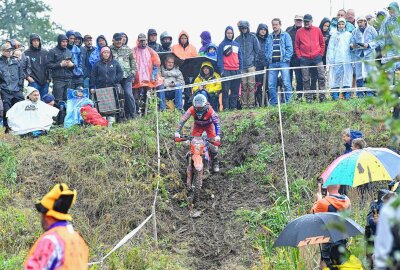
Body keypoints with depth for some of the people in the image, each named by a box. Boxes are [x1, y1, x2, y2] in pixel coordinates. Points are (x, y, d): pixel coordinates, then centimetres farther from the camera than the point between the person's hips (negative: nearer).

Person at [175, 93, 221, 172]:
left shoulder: (210, 110, -36)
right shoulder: (192, 110, -31)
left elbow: (217, 122, -33)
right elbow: (183, 120, -26)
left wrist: (218, 135, -44)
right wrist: (177, 132, -35)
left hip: (209, 125, -2)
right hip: (198, 126, 2)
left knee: (213, 143, -12)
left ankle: (215, 163, 10)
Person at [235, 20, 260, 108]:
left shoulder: (253, 37, 5)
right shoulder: (237, 39, 10)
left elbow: (257, 50, 6)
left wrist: (255, 62, 0)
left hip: (251, 65, -2)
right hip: (241, 66, 2)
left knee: (251, 85, -6)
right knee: (243, 85, 2)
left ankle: (251, 103, -3)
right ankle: (244, 104, 5)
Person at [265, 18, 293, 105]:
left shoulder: (285, 35, 6)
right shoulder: (269, 37, 18)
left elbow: (290, 48, -1)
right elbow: (266, 50, 18)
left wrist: (286, 59, -11)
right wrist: (268, 58, 2)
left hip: (283, 62, -4)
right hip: (272, 63, 4)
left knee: (286, 83, -9)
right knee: (271, 85, -1)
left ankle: (288, 101, -3)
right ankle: (273, 102, 7)